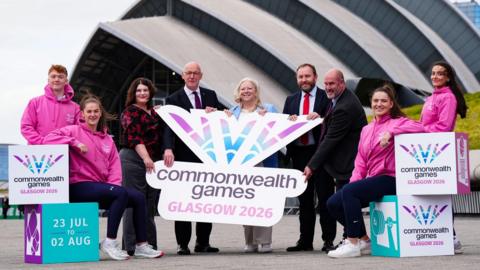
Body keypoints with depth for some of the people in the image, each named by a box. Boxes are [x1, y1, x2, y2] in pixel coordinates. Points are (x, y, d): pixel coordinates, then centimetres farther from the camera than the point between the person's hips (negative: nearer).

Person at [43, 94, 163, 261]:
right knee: (121, 193, -28)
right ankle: (109, 242, -22)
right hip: (79, 187, -6)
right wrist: (75, 142, -19)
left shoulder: (107, 139, 19)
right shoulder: (75, 130, 2)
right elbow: (48, 139, -13)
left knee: (138, 197, -8)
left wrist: (113, 184, -8)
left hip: (101, 187, 7)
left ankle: (141, 246, -2)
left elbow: (114, 165, 10)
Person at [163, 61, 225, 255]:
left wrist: (215, 111, -8)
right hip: (184, 157, -4)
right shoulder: (174, 99, -1)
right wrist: (169, 149, -28)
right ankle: (182, 243, 3)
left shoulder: (210, 96, 12)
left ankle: (203, 242, 16)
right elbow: (169, 126, -12)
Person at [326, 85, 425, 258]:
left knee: (349, 192, -28)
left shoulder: (398, 122, 1)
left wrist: (391, 132, -27)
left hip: (389, 179, -8)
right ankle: (364, 241, 8)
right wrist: (355, 181, -1)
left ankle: (354, 243, -22)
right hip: (371, 180, 8)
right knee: (333, 203, -3)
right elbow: (360, 162, 16)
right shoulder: (366, 130, 20)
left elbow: (419, 128, -20)